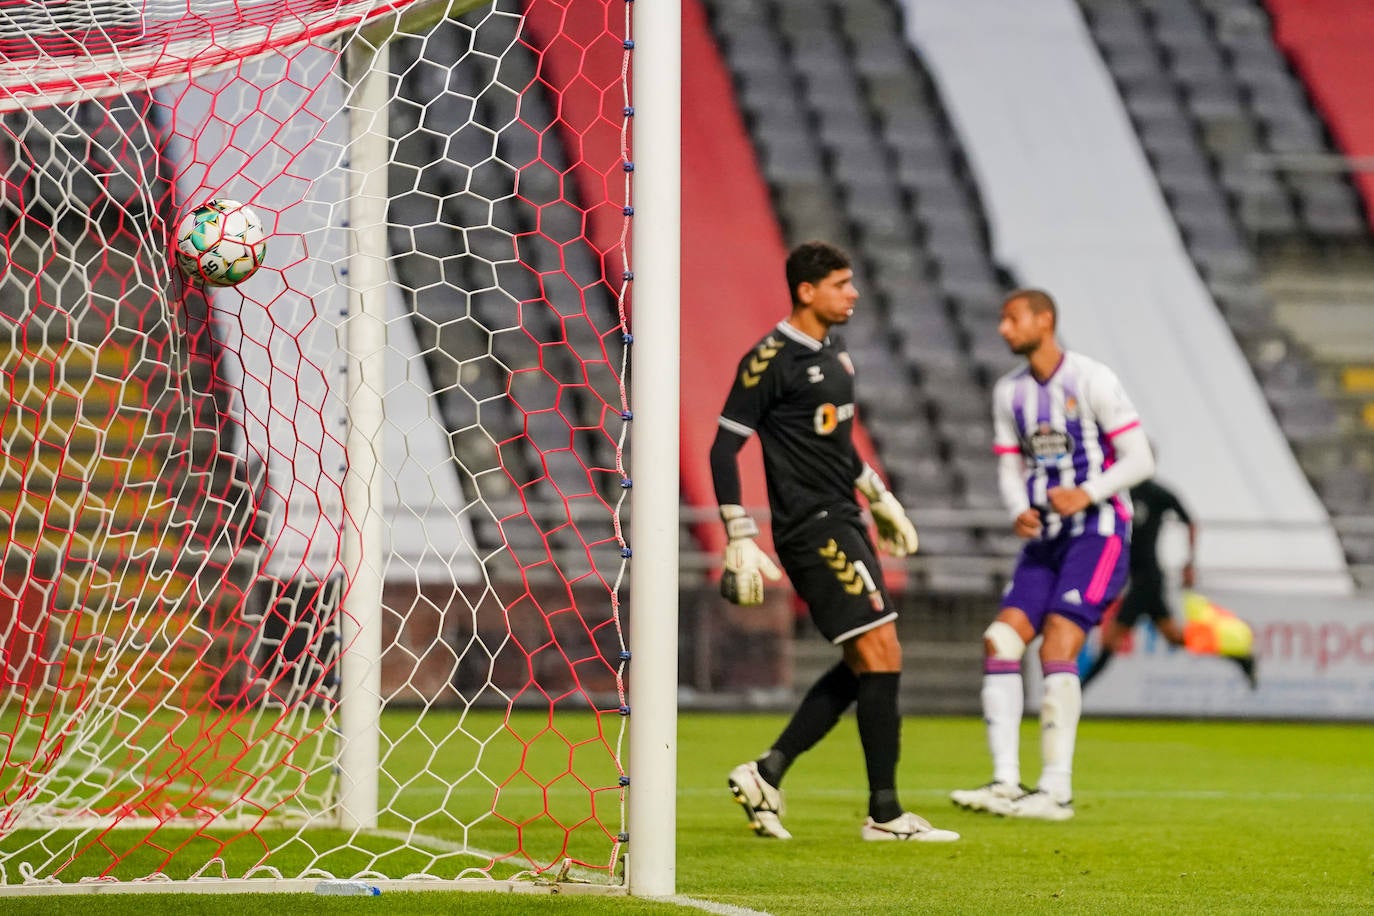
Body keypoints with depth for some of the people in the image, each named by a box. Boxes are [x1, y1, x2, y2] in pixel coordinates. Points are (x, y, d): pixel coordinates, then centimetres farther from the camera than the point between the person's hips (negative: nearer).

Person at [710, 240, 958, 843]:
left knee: (862, 667, 9)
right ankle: (885, 813, -5)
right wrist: (741, 542, -16)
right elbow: (724, 450, -12)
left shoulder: (834, 356, 14)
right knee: (881, 656, -11)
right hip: (812, 529, -9)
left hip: (843, 525, 9)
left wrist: (881, 500, 29)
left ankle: (766, 774, 14)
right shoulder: (771, 360, -12)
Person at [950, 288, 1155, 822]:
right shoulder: (1010, 392, 11)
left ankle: (1056, 791, -15)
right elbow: (1010, 469, 12)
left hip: (1099, 534, -6)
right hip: (1046, 539, 6)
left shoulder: (1091, 381, -8)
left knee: (1057, 645, -18)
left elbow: (1140, 460, -9)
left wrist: (1087, 493, -24)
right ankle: (1006, 783, -9)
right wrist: (1019, 512, -9)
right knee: (1000, 641, -9)